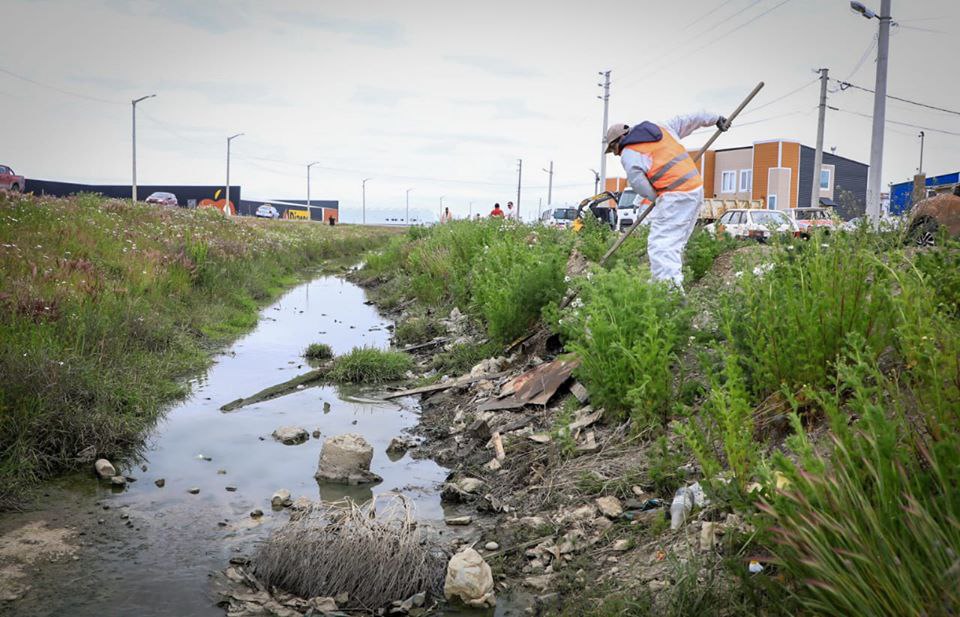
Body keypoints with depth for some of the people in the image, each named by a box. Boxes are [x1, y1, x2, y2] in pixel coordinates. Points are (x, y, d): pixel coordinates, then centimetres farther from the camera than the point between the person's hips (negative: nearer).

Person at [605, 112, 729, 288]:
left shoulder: (628, 154, -3)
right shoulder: (662, 128, 19)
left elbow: (639, 184, -13)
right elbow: (689, 120, 30)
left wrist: (656, 198, 5)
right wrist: (716, 119, 44)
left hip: (675, 196, -9)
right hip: (697, 188, 9)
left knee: (660, 245, -13)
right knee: (675, 245, 14)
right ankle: (675, 283, 14)